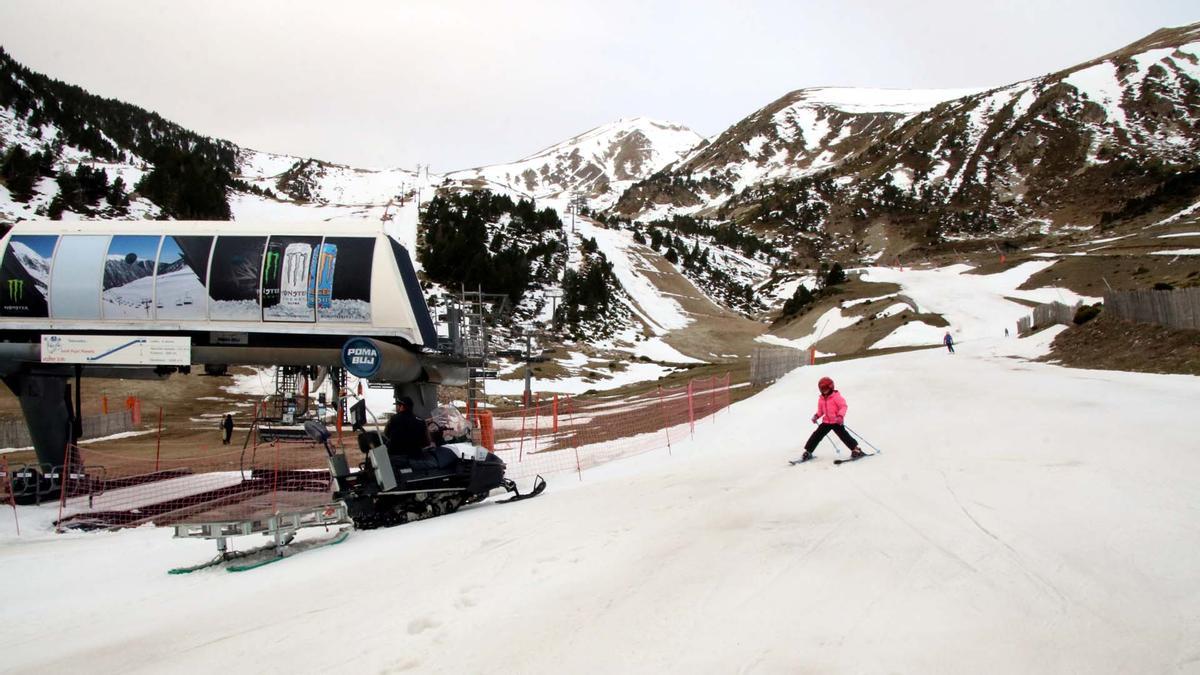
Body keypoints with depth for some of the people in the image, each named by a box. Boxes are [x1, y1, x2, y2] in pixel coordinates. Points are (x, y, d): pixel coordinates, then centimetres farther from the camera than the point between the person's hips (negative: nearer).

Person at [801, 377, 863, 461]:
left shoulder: (836, 396, -11)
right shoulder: (821, 399, 9)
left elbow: (843, 406, -16)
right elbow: (820, 411, 19)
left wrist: (840, 416, -30)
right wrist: (816, 416, 0)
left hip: (837, 422, -6)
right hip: (826, 422, 6)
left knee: (843, 435, -15)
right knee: (817, 435, 0)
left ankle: (856, 450, -5)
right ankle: (808, 451, 6)